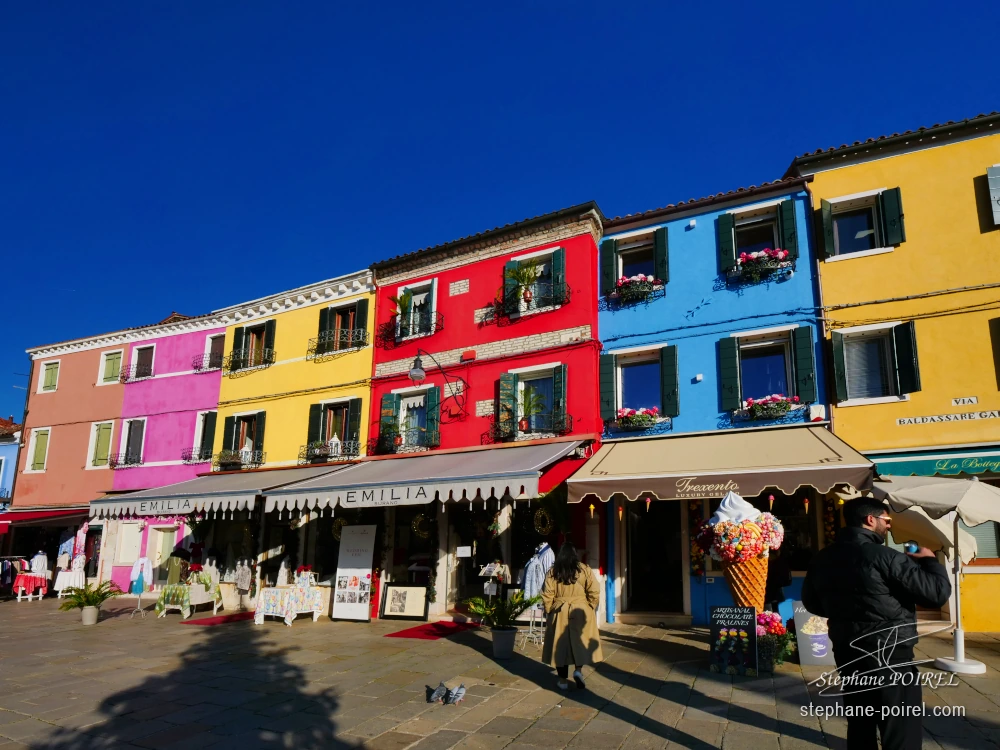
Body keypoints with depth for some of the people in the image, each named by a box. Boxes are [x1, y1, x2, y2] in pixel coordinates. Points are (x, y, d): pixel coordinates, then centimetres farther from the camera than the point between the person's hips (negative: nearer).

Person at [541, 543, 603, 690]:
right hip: (581, 613, 0)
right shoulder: (584, 570, -4)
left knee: (561, 644, 8)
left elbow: (547, 596, -3)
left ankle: (562, 680, 14)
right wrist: (590, 610, 8)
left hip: (559, 613, 0)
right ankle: (579, 670, -4)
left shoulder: (552, 572, -3)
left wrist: (549, 611, 9)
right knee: (581, 642, 15)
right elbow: (594, 594, -4)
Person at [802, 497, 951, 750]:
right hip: (889, 656, -7)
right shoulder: (884, 557, -19)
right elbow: (937, 593, -16)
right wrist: (929, 560, 1)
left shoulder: (823, 558, 3)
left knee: (859, 727, 19)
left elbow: (811, 601, 15)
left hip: (847, 653, 7)